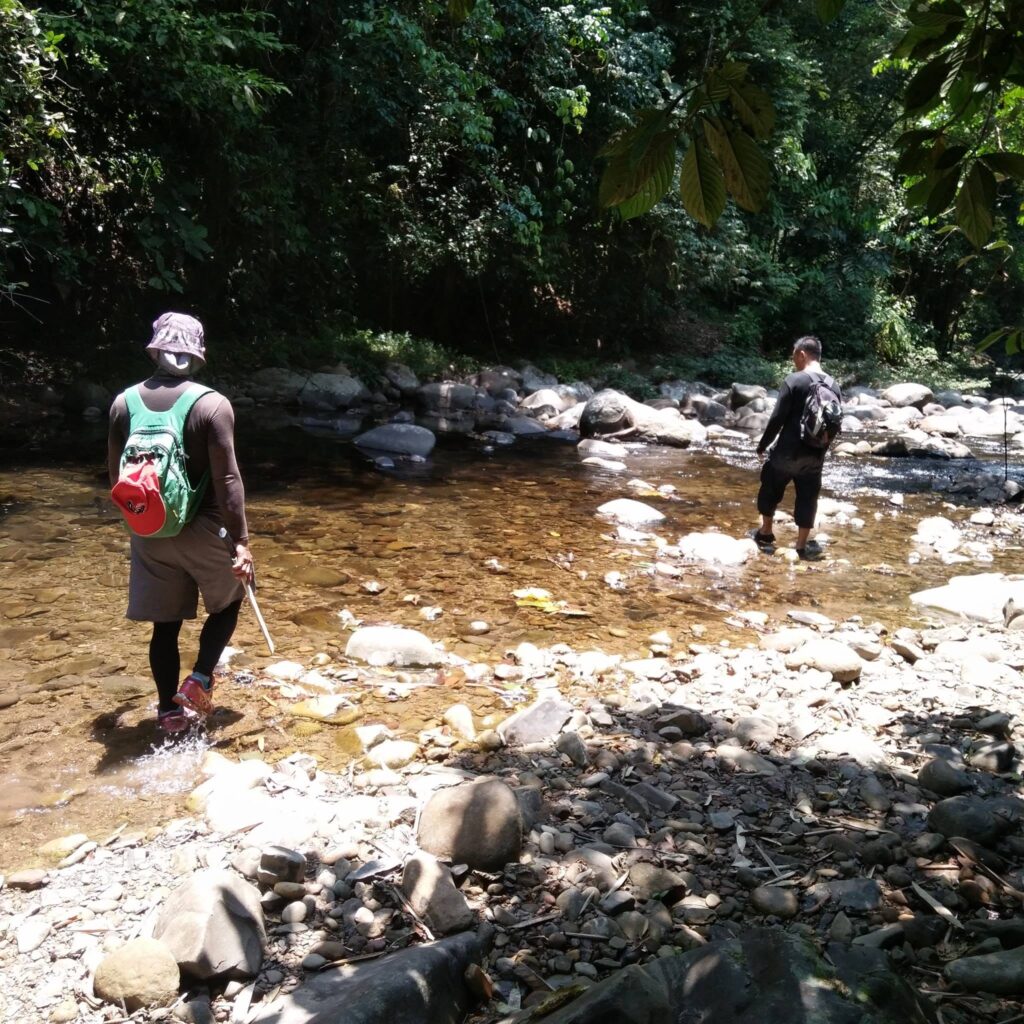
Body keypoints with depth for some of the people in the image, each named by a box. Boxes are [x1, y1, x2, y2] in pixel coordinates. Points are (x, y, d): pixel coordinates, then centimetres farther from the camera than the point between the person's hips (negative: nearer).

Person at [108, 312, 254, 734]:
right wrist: (241, 541, -15)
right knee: (228, 602, 21)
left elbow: (115, 475, 6)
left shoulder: (124, 403, 0)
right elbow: (227, 479, -18)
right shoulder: (213, 405, -14)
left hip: (149, 533, 4)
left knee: (165, 623, 14)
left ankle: (169, 710, 21)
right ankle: (199, 679, 8)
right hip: (203, 529, -4)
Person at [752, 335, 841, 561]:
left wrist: (762, 446, -4)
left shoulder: (794, 380, -13)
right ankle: (802, 545, 18)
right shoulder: (834, 386, 4)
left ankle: (766, 534, 27)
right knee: (807, 498, 12)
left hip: (787, 451, -4)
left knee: (770, 490, 16)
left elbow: (777, 418, -15)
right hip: (815, 456, 4)